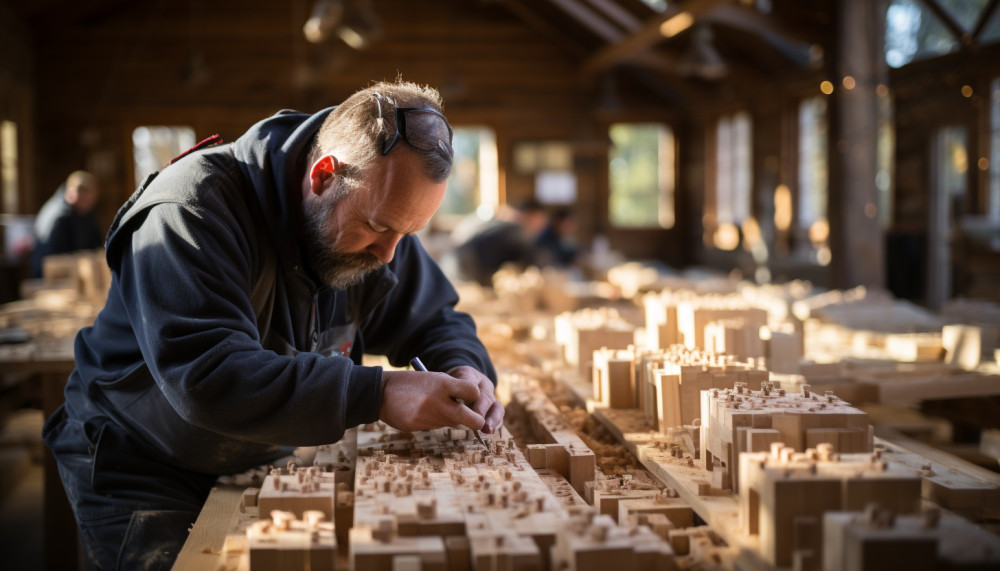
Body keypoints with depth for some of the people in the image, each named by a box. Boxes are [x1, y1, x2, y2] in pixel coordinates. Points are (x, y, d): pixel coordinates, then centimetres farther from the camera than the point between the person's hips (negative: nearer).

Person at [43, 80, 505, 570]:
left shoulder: (375, 217, -6)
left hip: (265, 462, 6)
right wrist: (375, 394, -43)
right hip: (142, 470, -5)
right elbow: (206, 378, -40)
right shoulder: (192, 208, -29)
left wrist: (463, 368, -19)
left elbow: (435, 319, 6)